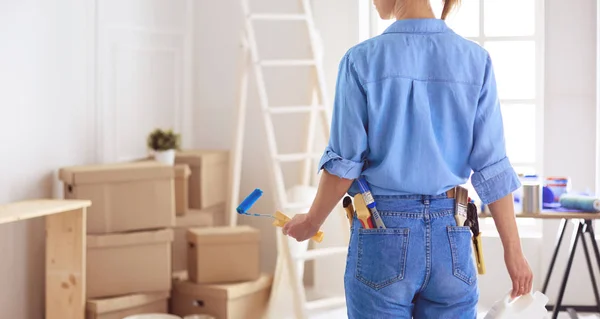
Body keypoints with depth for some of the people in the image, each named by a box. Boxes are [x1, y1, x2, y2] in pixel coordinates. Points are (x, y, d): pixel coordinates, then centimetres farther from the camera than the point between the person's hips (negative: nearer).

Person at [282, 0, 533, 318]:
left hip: (384, 234, -2)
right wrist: (513, 250, 4)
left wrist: (311, 221, 10)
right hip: (450, 236, 2)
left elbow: (344, 164, -6)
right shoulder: (475, 60, -1)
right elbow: (492, 166, -2)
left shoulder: (362, 60, -8)